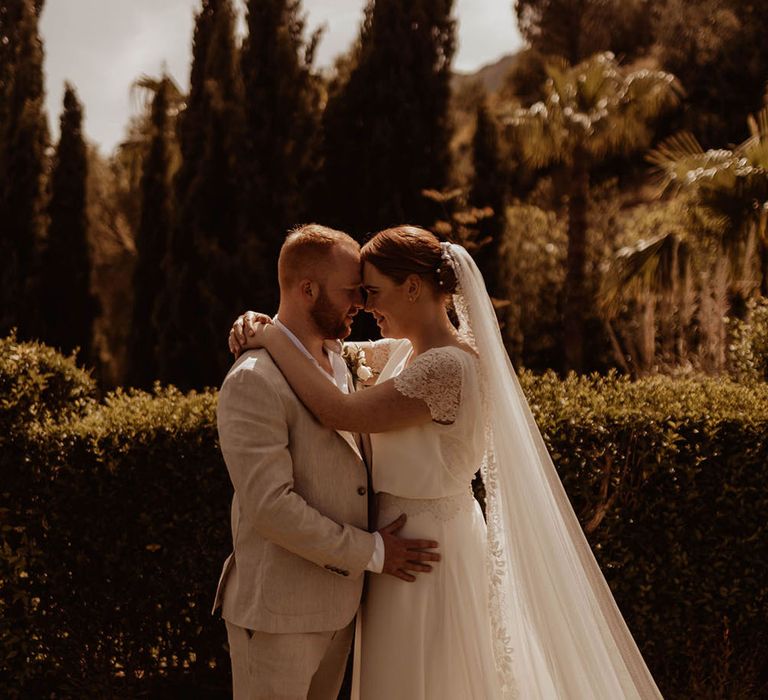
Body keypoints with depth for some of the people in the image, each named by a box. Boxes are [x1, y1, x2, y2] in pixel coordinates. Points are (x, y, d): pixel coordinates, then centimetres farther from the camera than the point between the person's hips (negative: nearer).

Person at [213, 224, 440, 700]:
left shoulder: (336, 360, 11)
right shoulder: (253, 381, -18)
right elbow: (270, 506, -24)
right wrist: (371, 552, -17)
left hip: (337, 605, 8)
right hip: (278, 613, -8)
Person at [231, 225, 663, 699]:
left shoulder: (448, 366, -25)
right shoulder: (402, 351, 3)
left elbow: (341, 413, -29)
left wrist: (276, 341, -19)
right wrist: (262, 325, -5)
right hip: (422, 540, 9)